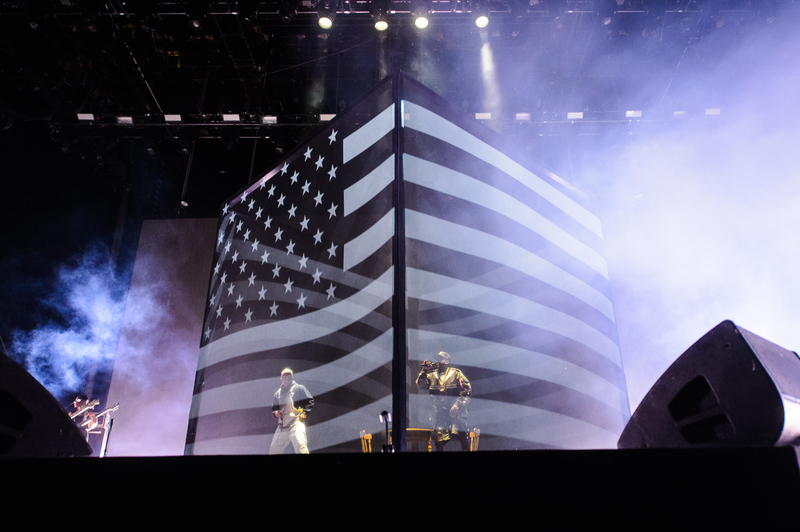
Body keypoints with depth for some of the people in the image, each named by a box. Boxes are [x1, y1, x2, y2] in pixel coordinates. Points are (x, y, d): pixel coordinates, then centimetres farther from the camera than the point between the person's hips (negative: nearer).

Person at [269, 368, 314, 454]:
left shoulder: (299, 388, 8)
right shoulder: (277, 393, 21)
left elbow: (310, 402, 4)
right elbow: (274, 409, 24)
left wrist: (304, 412, -10)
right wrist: (276, 413, 1)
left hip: (296, 422, -5)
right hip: (282, 424, 6)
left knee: (300, 445, -24)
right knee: (273, 450, 7)